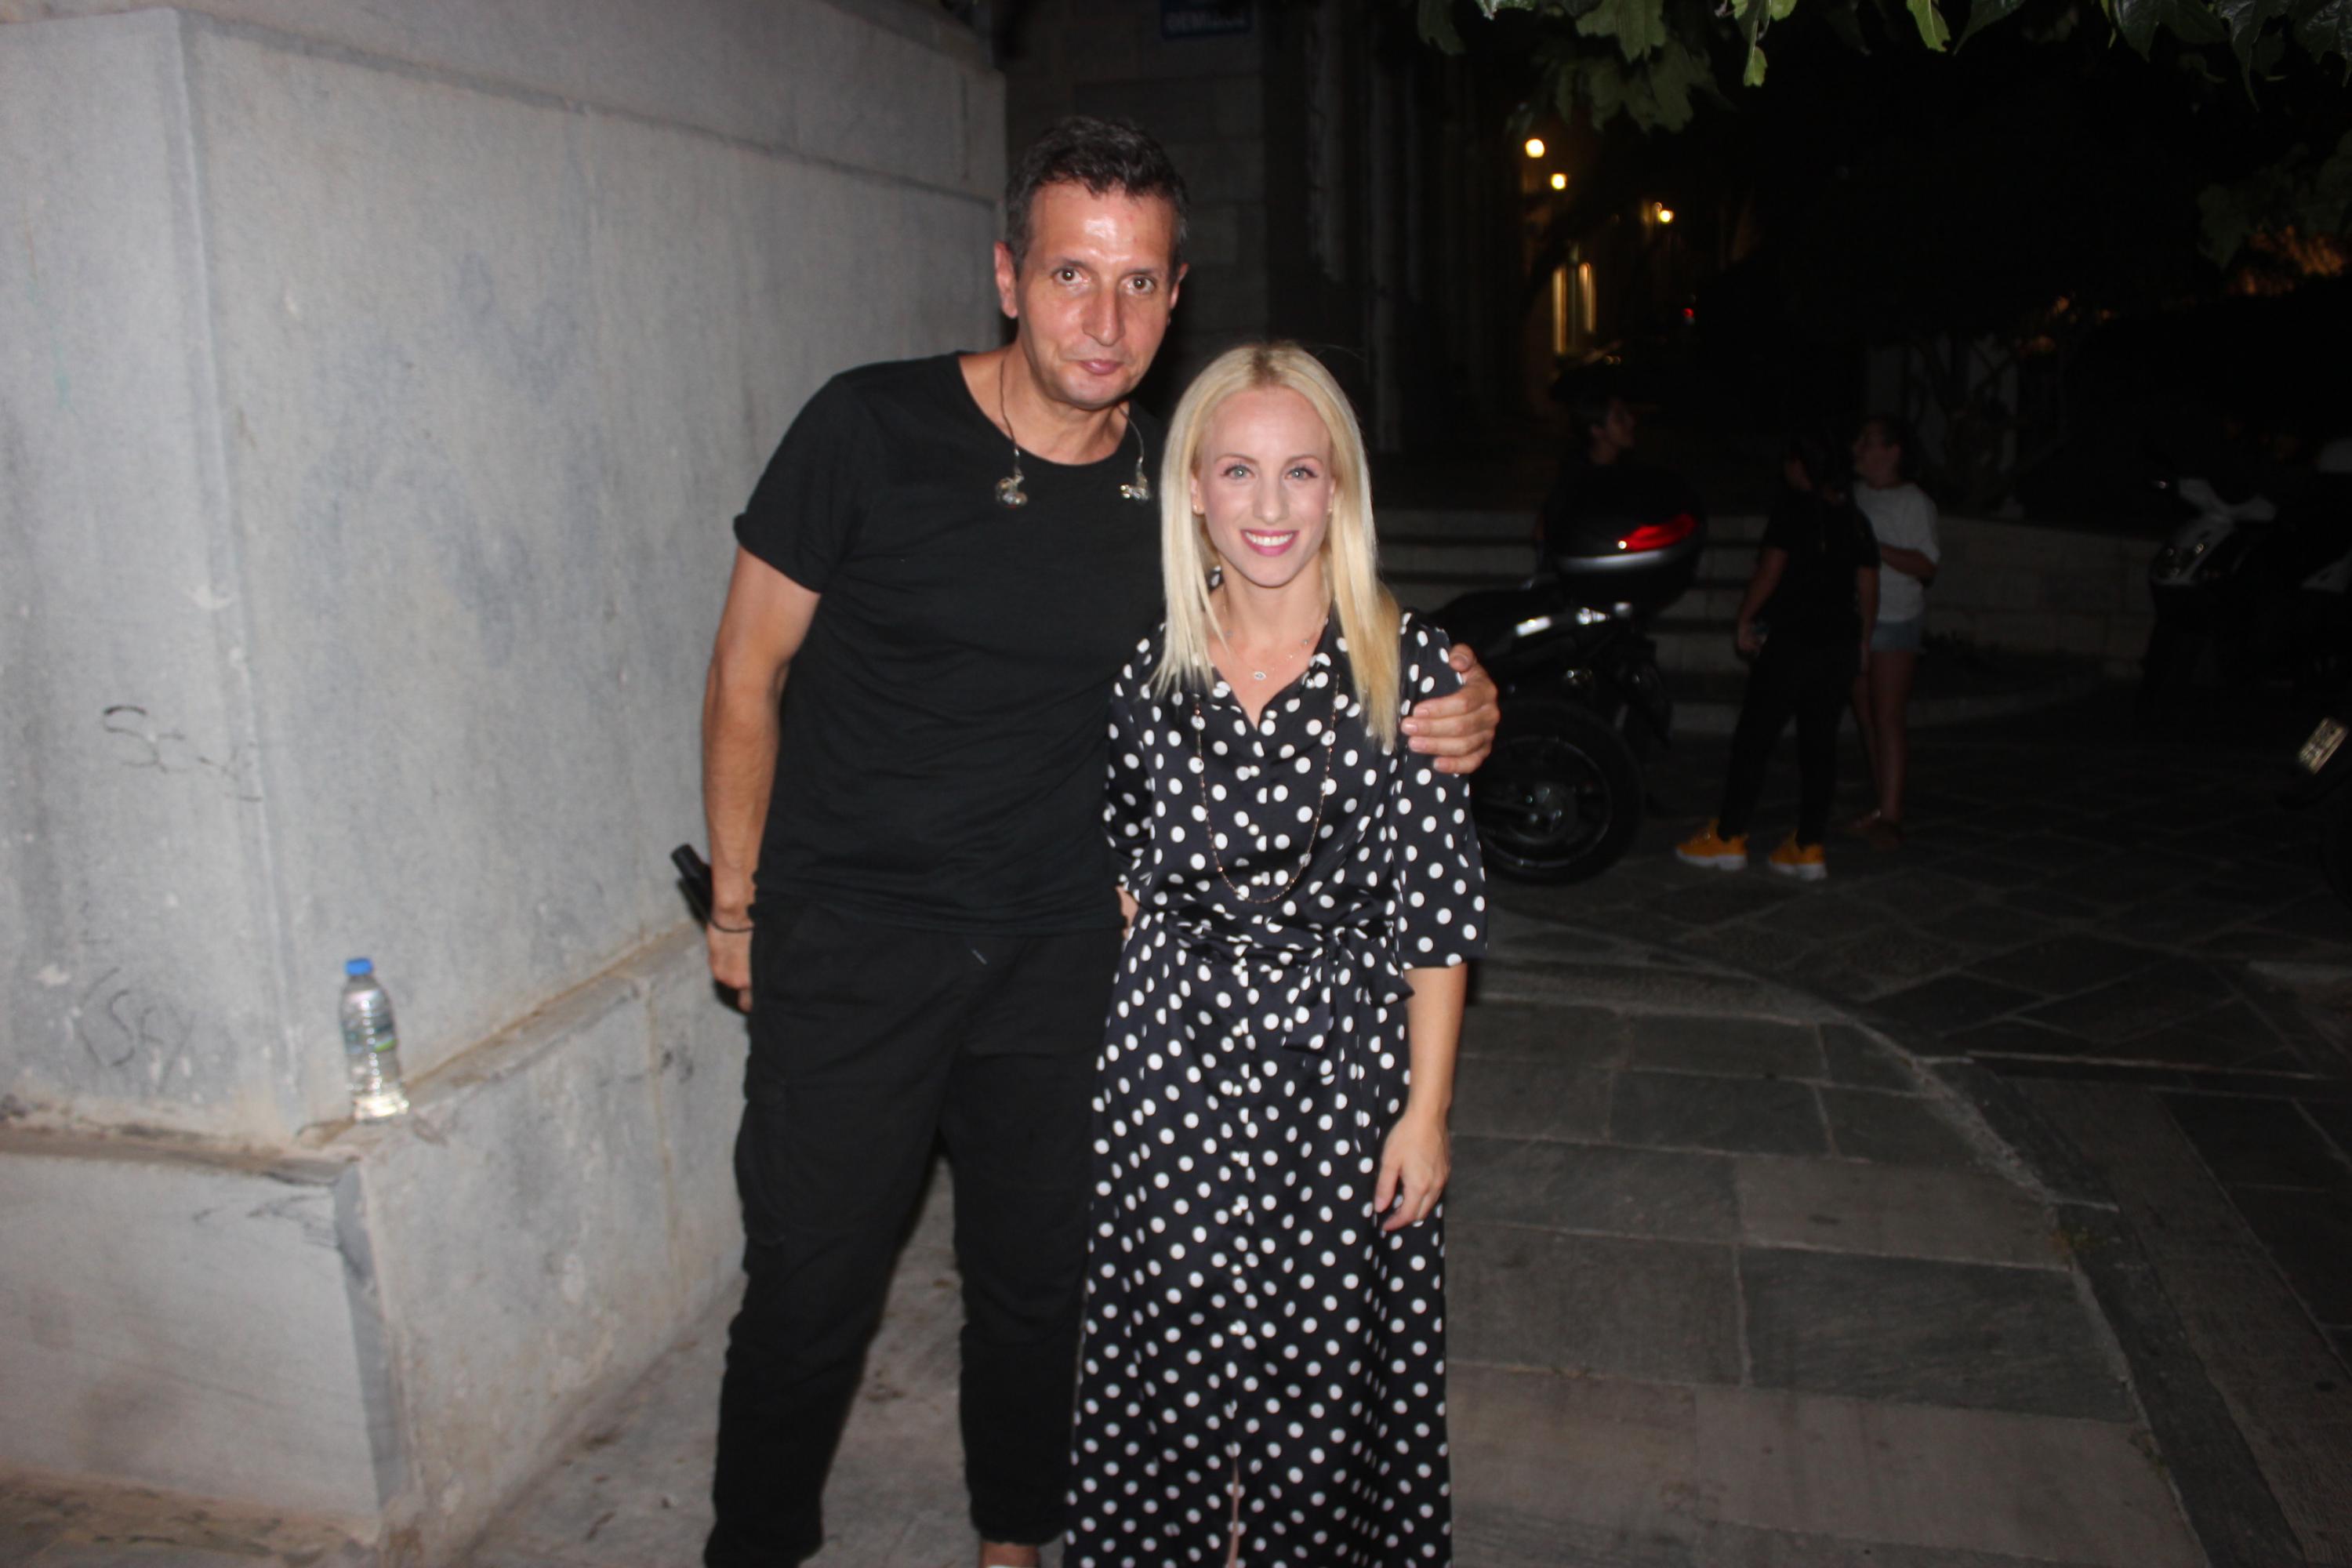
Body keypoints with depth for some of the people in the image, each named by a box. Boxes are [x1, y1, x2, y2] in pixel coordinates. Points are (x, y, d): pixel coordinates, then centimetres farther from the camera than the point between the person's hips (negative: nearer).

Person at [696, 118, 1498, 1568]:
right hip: (848, 945, -2)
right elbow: (750, 669, -3)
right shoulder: (874, 428, -11)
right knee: (810, 1288, 7)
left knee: (1038, 1280, 16)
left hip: (1059, 957, 3)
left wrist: (1447, 718, -9)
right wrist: (739, 901, 0)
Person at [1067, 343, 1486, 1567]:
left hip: (1340, 1058, -2)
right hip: (1173, 1053, 2)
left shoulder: (1405, 666, -8)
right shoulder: (1145, 672, -2)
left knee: (1328, 1358, 11)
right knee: (1179, 1346, 13)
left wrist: (1426, 1108, -6)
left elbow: (1437, 911, -6)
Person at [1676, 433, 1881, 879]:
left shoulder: (1794, 508, -7)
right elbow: (1869, 587, 11)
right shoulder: (1856, 521, 11)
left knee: (1754, 738, 1)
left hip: (1792, 638, -6)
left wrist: (1744, 620, -3)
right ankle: (1809, 847, 8)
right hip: (1841, 644, 6)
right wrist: (1863, 641, 20)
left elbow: (1770, 570, -12)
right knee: (1819, 744, 7)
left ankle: (1728, 838, 5)